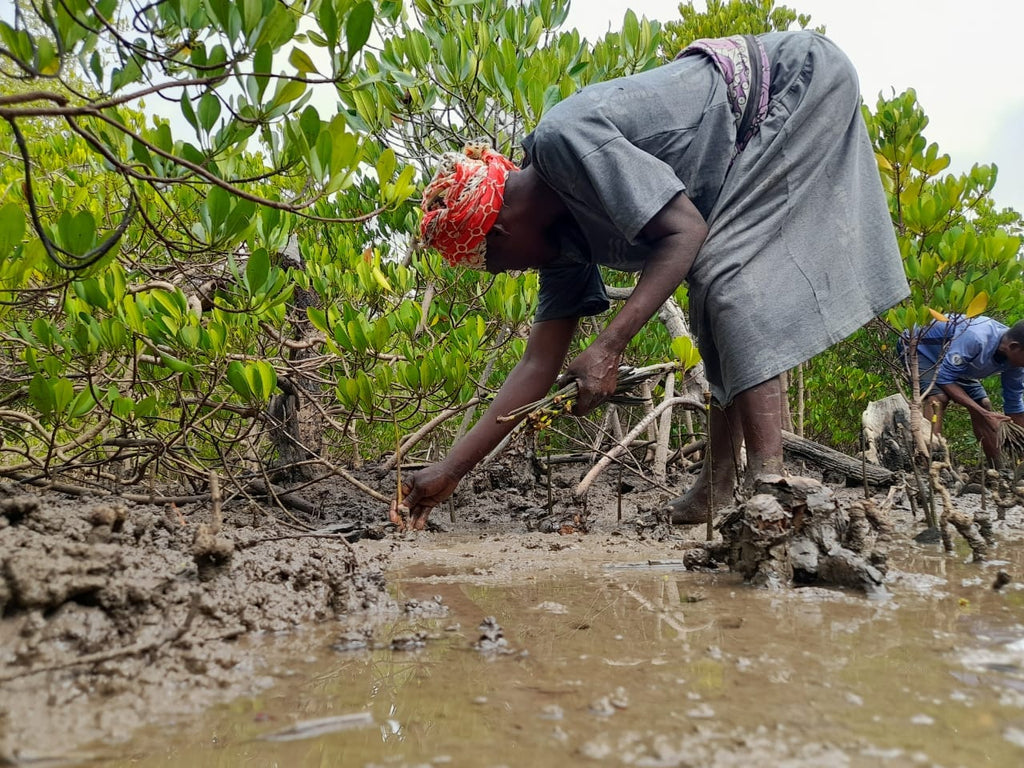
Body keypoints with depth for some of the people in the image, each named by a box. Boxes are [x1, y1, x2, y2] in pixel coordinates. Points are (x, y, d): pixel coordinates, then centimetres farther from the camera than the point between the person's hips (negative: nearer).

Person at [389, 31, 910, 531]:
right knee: (717, 300, 6)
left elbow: (685, 230, -30)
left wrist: (607, 347, -31)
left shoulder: (563, 138, -26)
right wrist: (449, 470, 1)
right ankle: (720, 484, 11)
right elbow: (540, 364, 0)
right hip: (754, 152, 9)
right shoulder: (561, 235, 0)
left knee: (726, 275, -21)